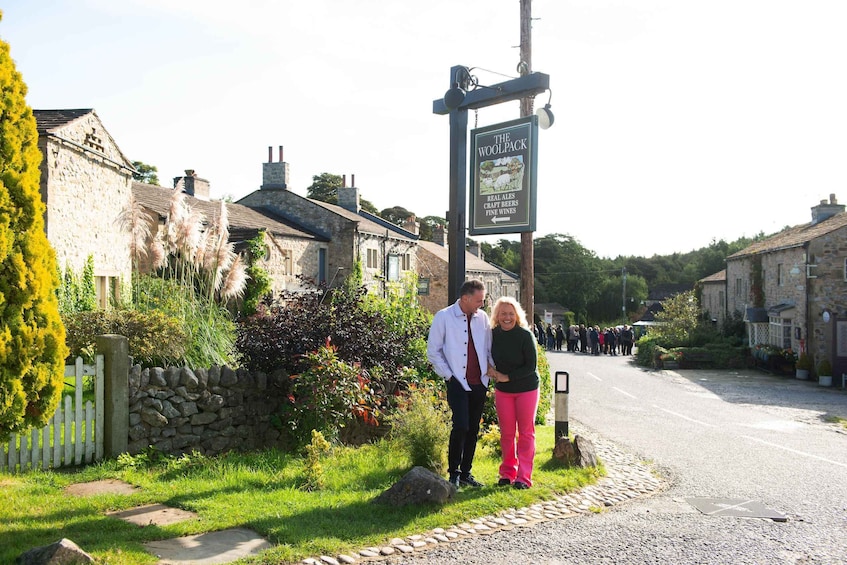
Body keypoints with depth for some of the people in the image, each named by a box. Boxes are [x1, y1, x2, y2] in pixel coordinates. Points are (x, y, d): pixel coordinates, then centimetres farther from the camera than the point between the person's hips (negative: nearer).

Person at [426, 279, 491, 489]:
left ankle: (466, 473, 22)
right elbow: (433, 351, -2)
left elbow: (489, 348, 16)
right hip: (458, 383, -5)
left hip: (479, 383, 5)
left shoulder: (482, 318, 8)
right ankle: (453, 473, 2)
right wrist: (448, 375, -6)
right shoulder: (443, 317, -5)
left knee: (473, 430, 9)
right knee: (461, 427, -14)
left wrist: (491, 371, 2)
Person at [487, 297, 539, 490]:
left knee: (526, 432, 2)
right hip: (502, 390, 3)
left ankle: (523, 477, 8)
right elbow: (487, 357, 12)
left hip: (526, 389, -3)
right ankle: (507, 473, 21)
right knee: (506, 432, 9)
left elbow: (531, 366, -15)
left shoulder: (525, 335, -15)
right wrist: (490, 369, -9)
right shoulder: (493, 334, -4)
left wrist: (507, 377, -19)